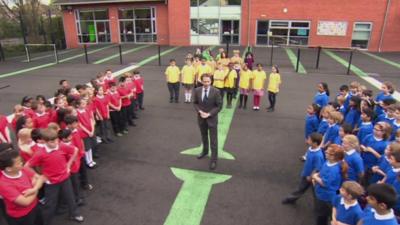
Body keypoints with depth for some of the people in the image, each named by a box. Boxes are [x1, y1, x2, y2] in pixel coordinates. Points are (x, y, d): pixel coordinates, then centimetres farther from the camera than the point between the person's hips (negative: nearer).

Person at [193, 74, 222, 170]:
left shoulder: (216, 91, -15)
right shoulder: (197, 90, -5)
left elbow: (219, 106, -11)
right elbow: (195, 103, 5)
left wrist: (209, 114, -19)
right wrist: (200, 111, -14)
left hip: (212, 118, -3)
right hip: (201, 118, 4)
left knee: (213, 140, 0)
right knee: (204, 136, 22)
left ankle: (213, 160, 10)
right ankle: (205, 151, 46)